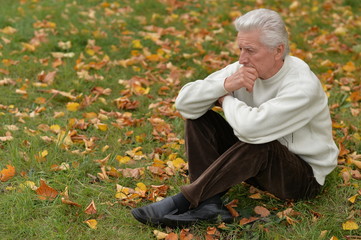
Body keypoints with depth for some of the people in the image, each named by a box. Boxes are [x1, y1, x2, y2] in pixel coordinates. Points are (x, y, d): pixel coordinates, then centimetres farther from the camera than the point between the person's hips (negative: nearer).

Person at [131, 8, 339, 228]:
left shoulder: (303, 86, -27)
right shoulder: (242, 69, -8)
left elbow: (251, 127, -40)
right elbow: (184, 102, -12)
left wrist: (225, 99, -19)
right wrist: (225, 85, -29)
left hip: (305, 178, -6)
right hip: (258, 162, 7)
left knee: (257, 143, -37)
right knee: (199, 117, -8)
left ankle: (183, 202, -29)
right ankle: (210, 204, -25)